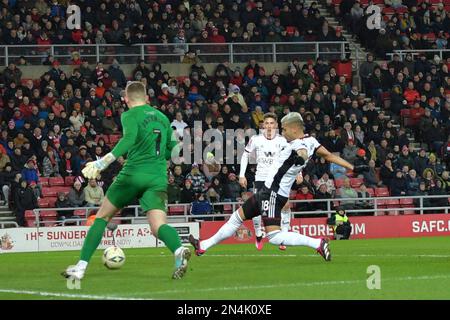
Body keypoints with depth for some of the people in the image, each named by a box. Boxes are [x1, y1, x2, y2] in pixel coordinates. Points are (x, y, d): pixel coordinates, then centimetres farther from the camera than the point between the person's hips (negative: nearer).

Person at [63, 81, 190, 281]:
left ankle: (81, 266, 10)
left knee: (103, 216, 12)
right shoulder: (162, 117, 19)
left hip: (133, 174, -4)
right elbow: (173, 150, 25)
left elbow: (129, 139, -20)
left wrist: (104, 162, -26)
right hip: (158, 179, 4)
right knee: (158, 225, -9)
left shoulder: (130, 115, 1)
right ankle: (179, 251, -43)